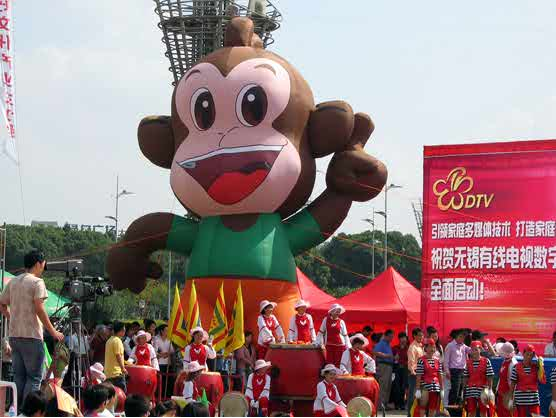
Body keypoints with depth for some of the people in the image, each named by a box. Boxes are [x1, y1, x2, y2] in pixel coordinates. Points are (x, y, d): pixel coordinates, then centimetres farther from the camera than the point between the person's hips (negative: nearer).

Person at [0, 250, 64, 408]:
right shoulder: (37, 282, -8)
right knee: (34, 377, -2)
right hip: (31, 336, -7)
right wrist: (53, 332, -10)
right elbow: (39, 309, -15)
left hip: (14, 335, 7)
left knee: (19, 376, 12)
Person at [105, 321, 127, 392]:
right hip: (117, 372, -10)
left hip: (108, 372, 10)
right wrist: (123, 368, -13)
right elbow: (118, 355, -17)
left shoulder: (109, 340, 15)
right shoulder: (117, 341, -13)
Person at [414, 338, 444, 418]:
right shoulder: (422, 360, -5)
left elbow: (440, 376, 11)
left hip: (436, 388, 4)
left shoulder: (438, 361, 9)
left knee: (433, 410, 6)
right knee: (422, 409, -1)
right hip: (425, 387, -4)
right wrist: (418, 390, -9)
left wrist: (442, 390, 9)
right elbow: (418, 377, -6)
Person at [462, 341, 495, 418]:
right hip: (470, 391, 3)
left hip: (483, 390, -3)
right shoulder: (468, 362, 6)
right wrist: (464, 390, 6)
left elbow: (490, 377, -5)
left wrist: (489, 389, -10)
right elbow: (465, 378, 9)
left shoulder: (486, 361, -4)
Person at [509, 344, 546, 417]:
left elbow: (543, 381, -7)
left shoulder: (536, 367, 4)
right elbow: (512, 384, 2)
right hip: (520, 399, -1)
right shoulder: (516, 367, 0)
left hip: (534, 399, 1)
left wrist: (541, 366, -10)